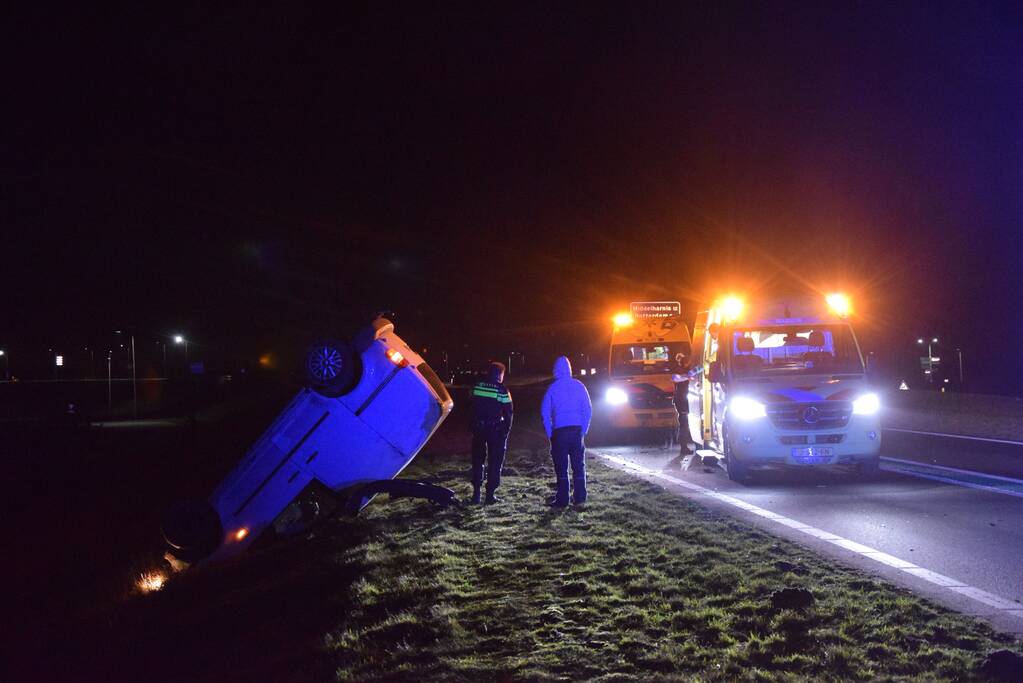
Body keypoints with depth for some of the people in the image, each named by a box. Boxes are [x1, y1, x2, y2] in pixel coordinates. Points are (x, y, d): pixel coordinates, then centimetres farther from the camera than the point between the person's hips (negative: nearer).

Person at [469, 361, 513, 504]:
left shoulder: (477, 387, 1)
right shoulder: (502, 390, -10)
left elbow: (472, 407, 5)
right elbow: (509, 412, -8)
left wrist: (473, 427, 12)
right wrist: (506, 429, 3)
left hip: (478, 428, 3)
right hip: (496, 429, -3)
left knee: (478, 460, 14)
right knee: (495, 461, 6)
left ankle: (476, 493, 13)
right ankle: (490, 493, 4)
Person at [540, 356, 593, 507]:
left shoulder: (553, 388, -1)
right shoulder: (579, 386, 4)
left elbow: (545, 411, -3)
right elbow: (588, 410, 4)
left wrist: (549, 432, 3)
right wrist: (584, 429, 8)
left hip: (560, 431, -2)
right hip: (577, 430, 2)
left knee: (561, 466, 2)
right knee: (579, 465, 10)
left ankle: (563, 499, 1)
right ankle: (579, 497, 11)